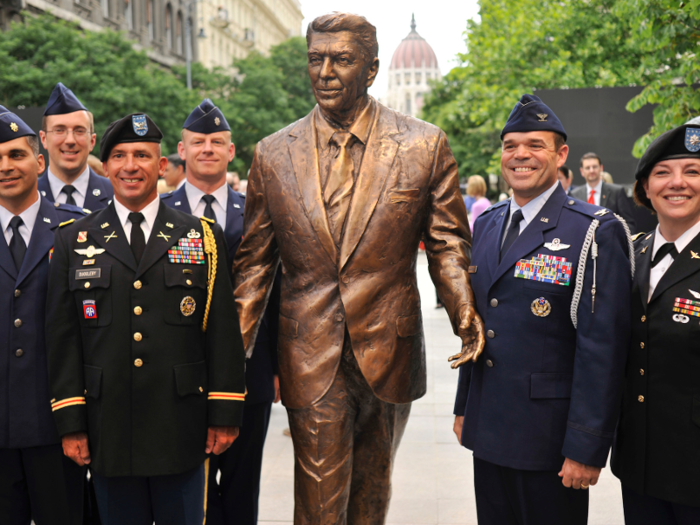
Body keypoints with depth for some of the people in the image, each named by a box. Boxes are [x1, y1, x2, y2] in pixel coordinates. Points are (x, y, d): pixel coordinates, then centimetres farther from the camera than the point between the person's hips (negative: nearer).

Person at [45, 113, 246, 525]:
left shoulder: (203, 237, 4)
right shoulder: (74, 241, 6)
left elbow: (223, 330, 1)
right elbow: (62, 337, 4)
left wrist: (225, 414, -3)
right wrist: (70, 421, -1)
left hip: (182, 430, -1)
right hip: (109, 432, 1)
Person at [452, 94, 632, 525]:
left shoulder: (596, 233, -12)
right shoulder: (486, 225, 10)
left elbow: (603, 347, -15)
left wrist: (586, 448, -16)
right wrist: (464, 406, 15)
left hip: (549, 439, -6)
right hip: (488, 431, 6)